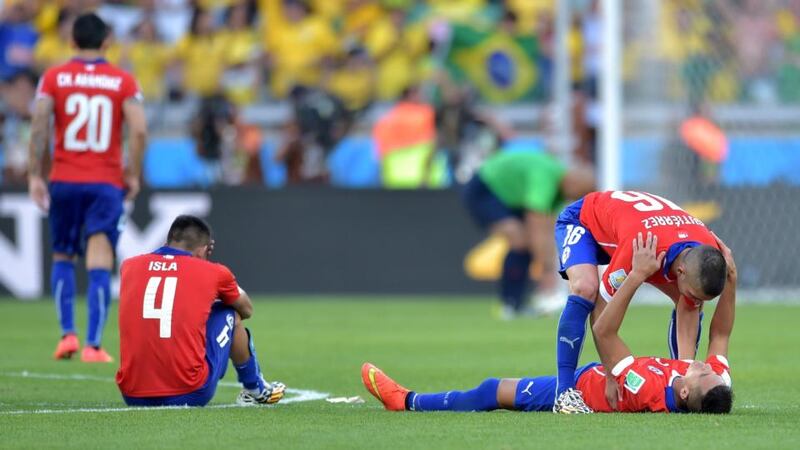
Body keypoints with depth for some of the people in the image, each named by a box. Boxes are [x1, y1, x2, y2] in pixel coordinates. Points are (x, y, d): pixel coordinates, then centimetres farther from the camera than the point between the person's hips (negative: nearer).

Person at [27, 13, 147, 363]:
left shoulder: (54, 78, 2)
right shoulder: (124, 82, 1)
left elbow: (39, 124, -9)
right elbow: (139, 129, -10)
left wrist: (34, 175, -5)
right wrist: (133, 175, 1)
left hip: (64, 181, 1)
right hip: (107, 183, -1)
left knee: (62, 258, 18)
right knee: (99, 265, -4)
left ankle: (67, 334, 6)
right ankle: (93, 345, -12)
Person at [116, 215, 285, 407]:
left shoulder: (129, 266, 8)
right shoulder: (214, 273, 2)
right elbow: (246, 310, 25)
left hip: (132, 396, 3)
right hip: (190, 395, -3)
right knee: (231, 315, 21)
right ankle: (255, 390, 38)